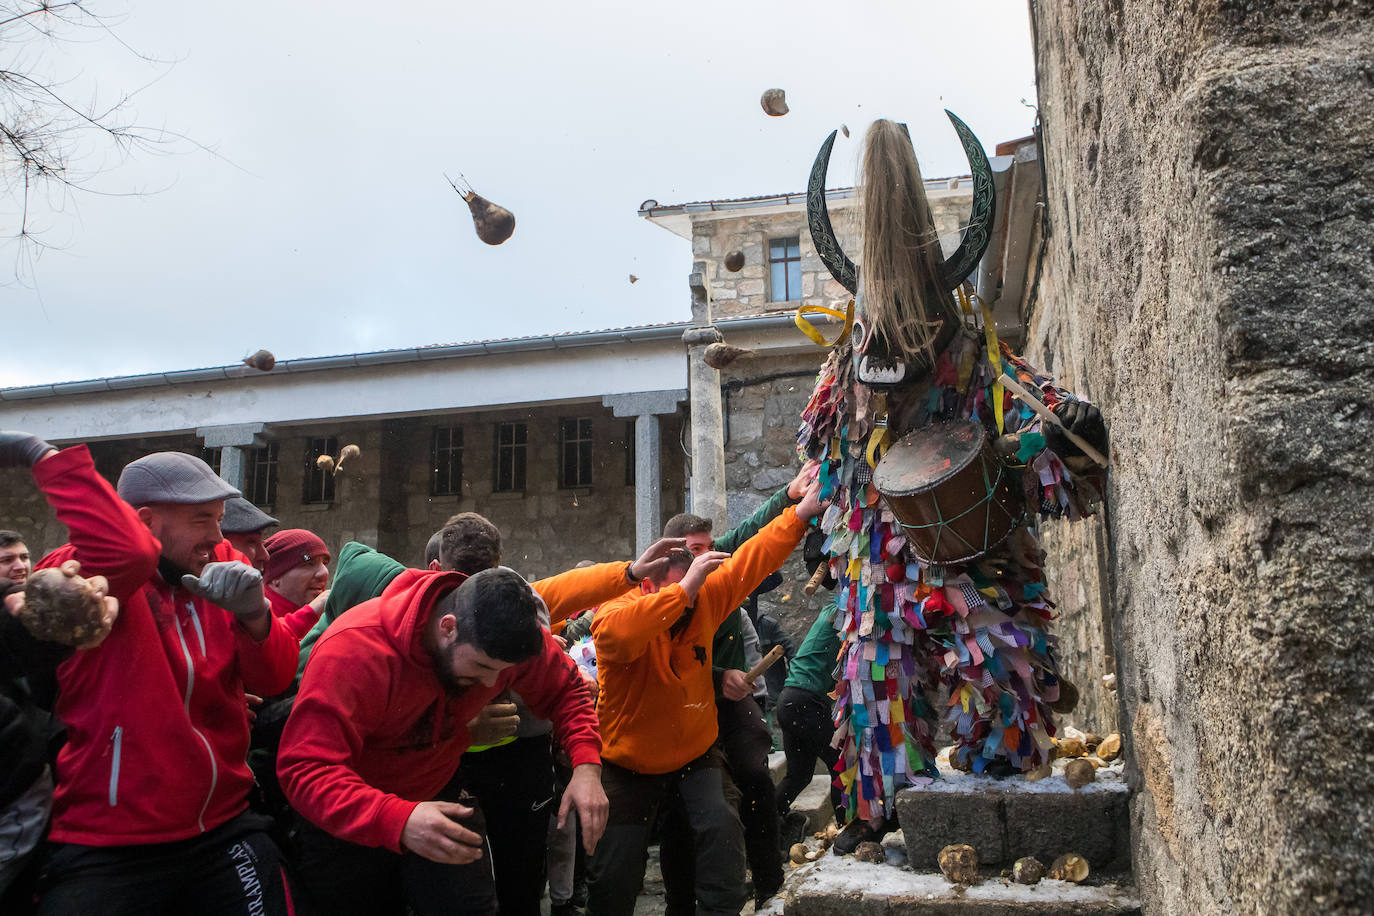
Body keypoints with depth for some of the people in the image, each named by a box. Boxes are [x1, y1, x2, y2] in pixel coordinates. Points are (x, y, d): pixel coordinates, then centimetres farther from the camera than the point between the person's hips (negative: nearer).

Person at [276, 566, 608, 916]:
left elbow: (565, 689, -4)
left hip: (438, 800, 3)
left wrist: (586, 764, -23)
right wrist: (396, 820, -54)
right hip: (349, 824, -3)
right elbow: (305, 769, -39)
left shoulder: (507, 636, -19)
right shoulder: (352, 650, -34)